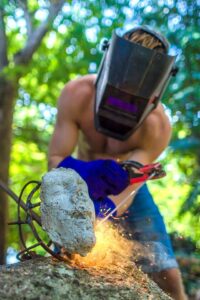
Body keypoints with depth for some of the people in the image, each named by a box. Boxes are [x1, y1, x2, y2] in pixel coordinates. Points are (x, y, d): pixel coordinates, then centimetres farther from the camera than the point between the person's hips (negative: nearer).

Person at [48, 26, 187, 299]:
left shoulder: (158, 126, -32)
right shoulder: (77, 94, -30)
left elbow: (125, 192, -36)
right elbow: (55, 160, -27)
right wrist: (87, 172, -50)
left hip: (129, 187, -1)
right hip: (83, 186, 1)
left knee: (168, 276, -9)